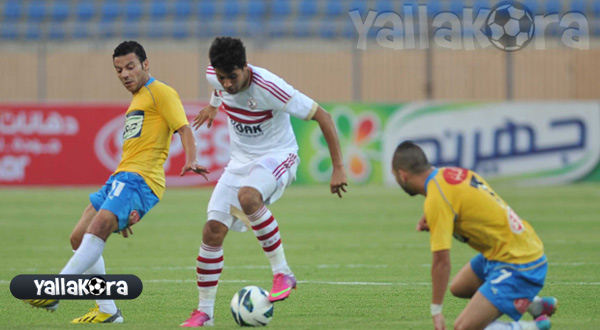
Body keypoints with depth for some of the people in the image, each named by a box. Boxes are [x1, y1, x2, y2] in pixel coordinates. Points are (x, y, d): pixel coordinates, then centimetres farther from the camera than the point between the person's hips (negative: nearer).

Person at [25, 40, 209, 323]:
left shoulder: (160, 92, 0)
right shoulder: (137, 99, 28)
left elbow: (183, 128, -13)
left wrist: (190, 161, -33)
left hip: (140, 178, -10)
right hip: (121, 178, 10)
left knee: (99, 226, -28)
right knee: (79, 237, 4)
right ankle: (107, 311, 5)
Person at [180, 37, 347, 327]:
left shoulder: (269, 88, -29)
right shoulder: (214, 75, -11)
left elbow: (322, 117, -22)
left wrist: (338, 168, -22)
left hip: (278, 156, -6)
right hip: (240, 159, 6)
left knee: (247, 197, -38)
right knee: (213, 230, -5)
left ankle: (282, 273, -26)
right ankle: (204, 311, 8)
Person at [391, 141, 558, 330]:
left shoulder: (436, 199, -19)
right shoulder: (453, 173, 6)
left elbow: (441, 261, -18)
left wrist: (436, 311, -9)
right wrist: (434, 221, 6)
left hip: (517, 268, -9)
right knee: (459, 287, 27)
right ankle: (536, 304, 26)